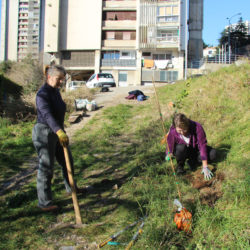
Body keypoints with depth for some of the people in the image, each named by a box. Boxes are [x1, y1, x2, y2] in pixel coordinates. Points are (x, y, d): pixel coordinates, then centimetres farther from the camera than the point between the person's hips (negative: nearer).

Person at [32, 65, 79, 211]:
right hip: (44, 134, -9)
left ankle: (71, 188, 41)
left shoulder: (55, 92, 10)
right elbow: (47, 115, -36)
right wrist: (59, 131, -49)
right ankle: (44, 203, 7)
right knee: (46, 168, -4)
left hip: (56, 133, 9)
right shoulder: (43, 94, -20)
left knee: (67, 162, 19)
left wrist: (61, 130, 29)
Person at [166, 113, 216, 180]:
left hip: (195, 149, 1)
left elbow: (202, 145, -29)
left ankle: (192, 161, -3)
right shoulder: (172, 132, -26)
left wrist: (205, 167, -30)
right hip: (183, 151, -1)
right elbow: (170, 145, -9)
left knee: (213, 153, -23)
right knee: (181, 147, -37)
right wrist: (169, 154, -30)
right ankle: (180, 165, -8)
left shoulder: (197, 127, -30)